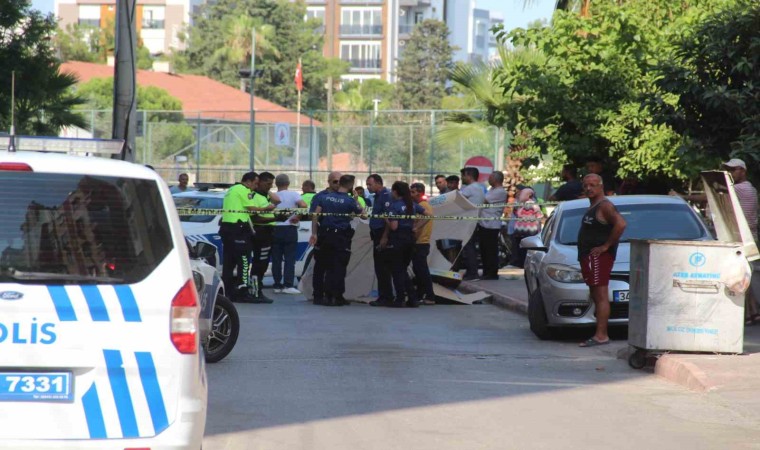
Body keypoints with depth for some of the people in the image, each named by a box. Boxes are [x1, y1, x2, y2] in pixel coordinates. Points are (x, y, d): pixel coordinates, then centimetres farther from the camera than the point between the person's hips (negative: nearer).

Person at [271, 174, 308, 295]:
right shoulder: (293, 194, -3)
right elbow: (303, 205, -18)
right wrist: (297, 216, -7)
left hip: (275, 229, 2)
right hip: (290, 229, -2)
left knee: (276, 259, 7)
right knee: (289, 258, -1)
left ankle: (277, 285, 7)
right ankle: (288, 285, -9)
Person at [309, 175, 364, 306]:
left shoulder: (326, 197, 5)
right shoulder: (350, 201, -9)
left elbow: (315, 215, 3)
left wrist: (314, 233, 5)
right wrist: (357, 200, 9)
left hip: (325, 235, 4)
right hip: (341, 236, -4)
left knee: (328, 266, 12)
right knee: (339, 267, 2)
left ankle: (327, 296, 11)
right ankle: (337, 297, 2)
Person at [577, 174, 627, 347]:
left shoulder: (604, 206, -11)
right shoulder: (592, 207, 21)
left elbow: (621, 224, -25)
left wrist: (606, 245, -21)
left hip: (599, 256, -11)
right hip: (588, 256, 11)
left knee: (600, 296, -13)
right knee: (597, 296, 9)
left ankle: (601, 336, -17)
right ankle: (600, 334, 10)